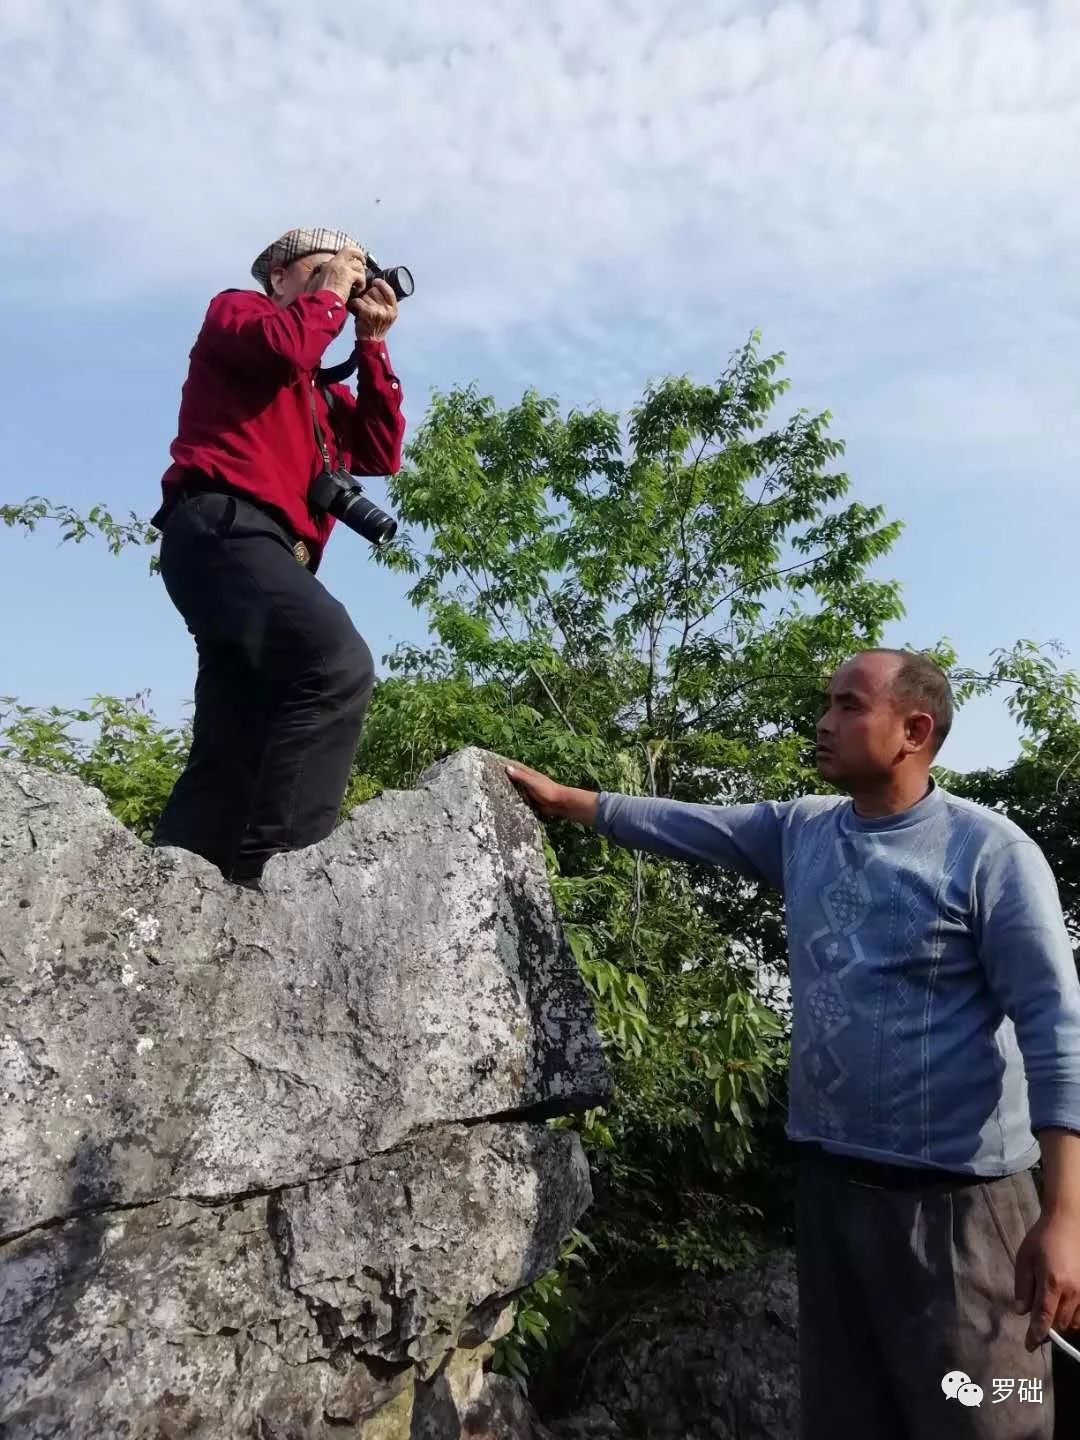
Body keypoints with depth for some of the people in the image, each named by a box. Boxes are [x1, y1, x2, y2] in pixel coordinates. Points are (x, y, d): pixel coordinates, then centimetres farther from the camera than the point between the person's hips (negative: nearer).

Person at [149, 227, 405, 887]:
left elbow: (381, 455, 20)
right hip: (223, 528, -8)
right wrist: (330, 294, 12)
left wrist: (372, 343, 21)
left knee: (235, 756, -1)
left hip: (264, 552, 8)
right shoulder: (235, 310, 17)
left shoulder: (323, 391, 35)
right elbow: (284, 345, -6)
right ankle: (274, 870, -34)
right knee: (338, 665, -31)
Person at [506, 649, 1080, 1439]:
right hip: (829, 1177, 6)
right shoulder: (800, 831, 5)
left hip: (957, 1196, -5)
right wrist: (559, 796, 8)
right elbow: (679, 825, 11)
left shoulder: (989, 851, -13)